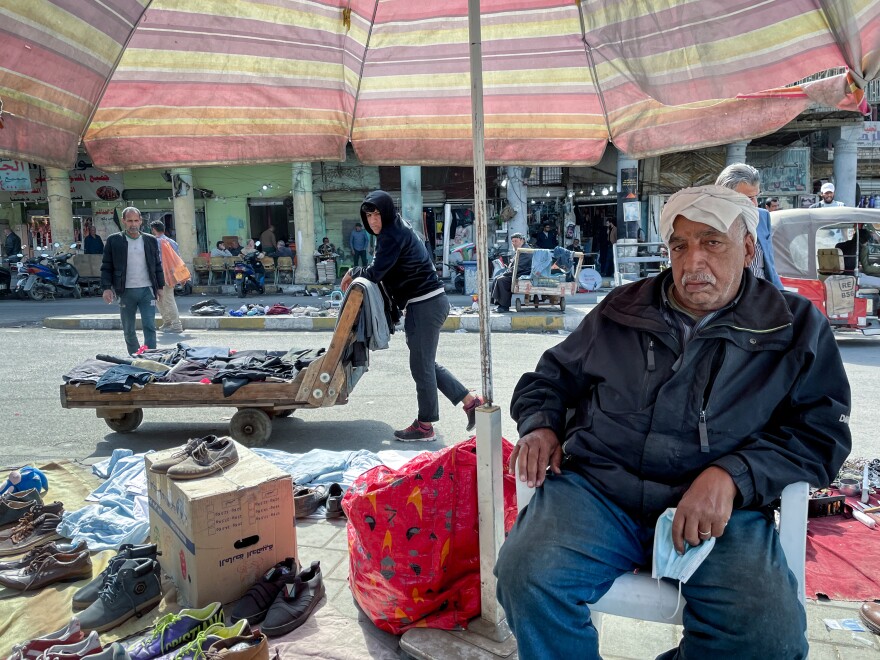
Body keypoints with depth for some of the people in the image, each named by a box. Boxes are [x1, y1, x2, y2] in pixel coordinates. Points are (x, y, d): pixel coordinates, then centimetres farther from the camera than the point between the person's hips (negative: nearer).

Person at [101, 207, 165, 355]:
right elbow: (106, 267, 3)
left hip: (147, 290, 0)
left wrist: (160, 287, 8)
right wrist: (106, 287, -6)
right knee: (128, 330, 9)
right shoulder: (113, 241, 3)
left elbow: (158, 265, 13)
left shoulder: (150, 240, 8)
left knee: (150, 327, -6)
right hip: (126, 292, 0)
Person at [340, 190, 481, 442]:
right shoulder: (397, 230, 15)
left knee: (421, 365, 0)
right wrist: (359, 274, 8)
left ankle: (424, 426, 13)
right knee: (426, 362, 16)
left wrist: (353, 272, 3)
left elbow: (375, 273, -16)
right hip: (426, 302, 10)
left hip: (426, 305, -10)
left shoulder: (393, 235, -15)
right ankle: (470, 401, 21)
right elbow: (384, 270, 21)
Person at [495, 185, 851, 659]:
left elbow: (820, 431, 3)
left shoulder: (797, 327, 11)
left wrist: (732, 476, -14)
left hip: (722, 511, 0)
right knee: (527, 576, -28)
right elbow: (550, 376, 24)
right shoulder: (622, 310, 15)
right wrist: (540, 425, 2)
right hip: (595, 490, 1)